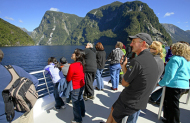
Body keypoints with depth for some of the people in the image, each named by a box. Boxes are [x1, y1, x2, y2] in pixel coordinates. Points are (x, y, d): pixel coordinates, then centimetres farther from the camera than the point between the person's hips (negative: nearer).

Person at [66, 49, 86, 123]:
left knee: (75, 103, 12)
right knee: (80, 99, 27)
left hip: (75, 88, -7)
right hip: (82, 85, 8)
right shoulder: (81, 64, -5)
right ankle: (82, 113, 48)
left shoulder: (72, 66, -27)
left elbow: (68, 79, -16)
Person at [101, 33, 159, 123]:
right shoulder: (152, 60, 3)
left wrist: (124, 67, -4)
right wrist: (125, 67, 6)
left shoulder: (136, 61, -27)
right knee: (113, 109, 27)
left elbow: (124, 83, -17)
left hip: (129, 102, -8)